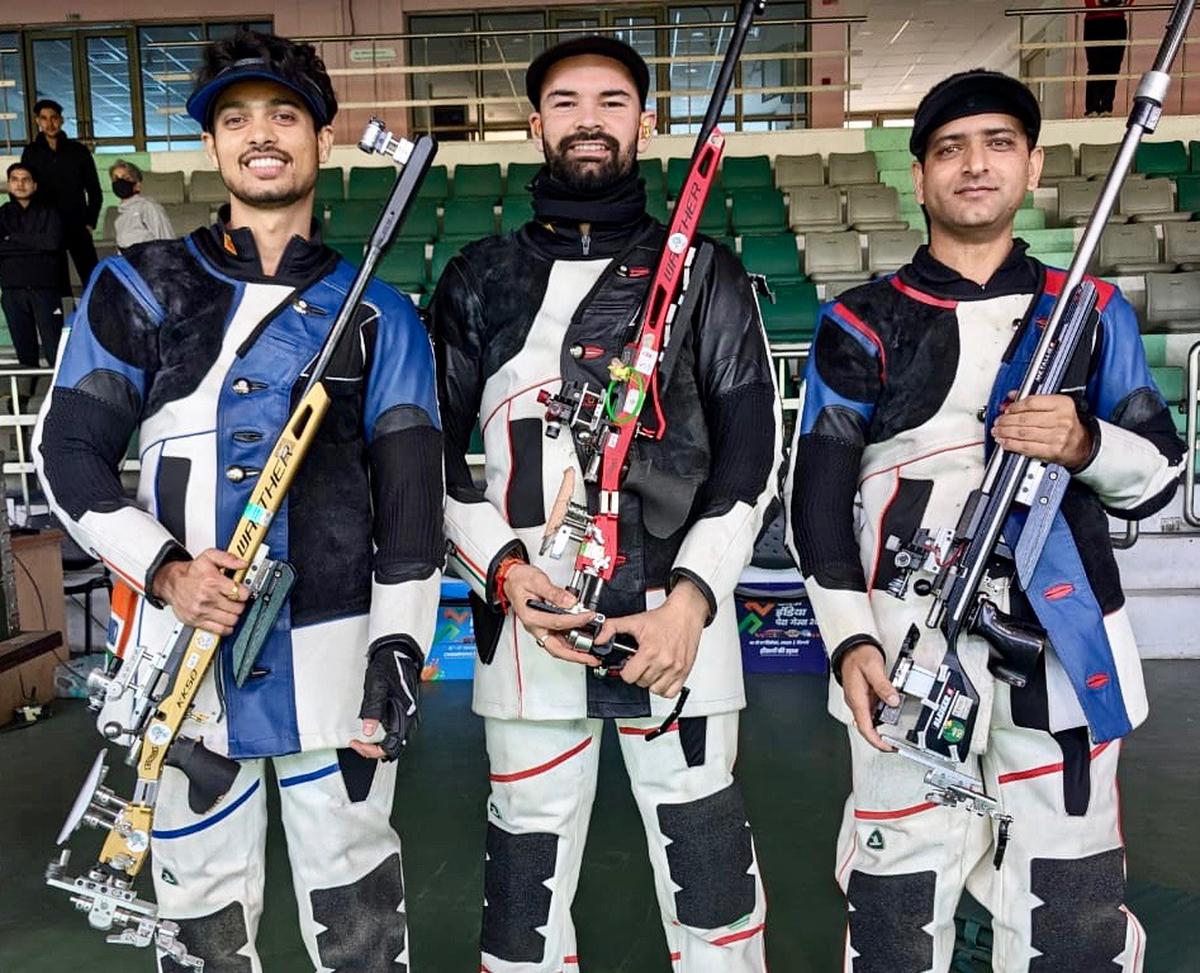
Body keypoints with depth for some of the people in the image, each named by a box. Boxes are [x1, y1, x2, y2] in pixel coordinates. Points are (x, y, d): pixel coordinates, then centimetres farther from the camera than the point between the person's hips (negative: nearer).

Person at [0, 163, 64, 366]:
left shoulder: (48, 214, 9)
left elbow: (52, 242, -9)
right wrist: (34, 246, -7)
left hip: (45, 288, -2)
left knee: (56, 351, -10)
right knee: (25, 350, 4)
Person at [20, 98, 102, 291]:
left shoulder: (78, 150, 5)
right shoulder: (31, 152, 7)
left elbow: (94, 190, 8)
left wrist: (90, 222, 1)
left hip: (77, 225, -1)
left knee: (92, 278, -7)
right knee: (57, 282, 2)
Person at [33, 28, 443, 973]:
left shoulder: (379, 314, 6)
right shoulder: (142, 288, 7)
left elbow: (410, 489, 1)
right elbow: (68, 452, 5)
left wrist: (399, 646, -5)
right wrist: (164, 570, -10)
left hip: (332, 654, 0)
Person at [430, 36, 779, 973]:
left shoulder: (706, 275, 6)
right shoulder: (479, 280, 10)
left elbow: (751, 453, 1)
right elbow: (439, 455, 8)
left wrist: (692, 598, -10)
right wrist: (504, 569, -7)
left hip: (677, 621, -1)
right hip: (526, 620, 2)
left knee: (706, 855, 7)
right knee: (528, 856, 11)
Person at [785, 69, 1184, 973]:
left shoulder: (1093, 314, 10)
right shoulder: (863, 324, 4)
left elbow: (1158, 475, 10)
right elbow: (818, 492, -1)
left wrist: (1085, 445, -12)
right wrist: (850, 638, -11)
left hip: (1063, 644, 2)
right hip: (906, 645, -2)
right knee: (901, 894, 4)